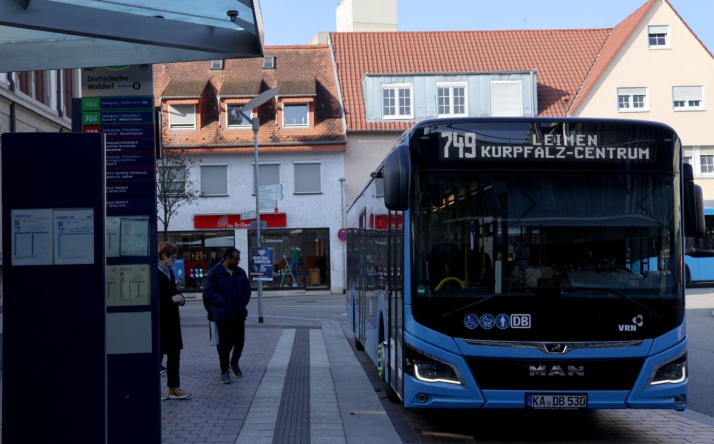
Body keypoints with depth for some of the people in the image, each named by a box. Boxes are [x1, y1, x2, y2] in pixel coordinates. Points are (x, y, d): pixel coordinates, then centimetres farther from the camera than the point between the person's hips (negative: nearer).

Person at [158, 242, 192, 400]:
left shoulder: (169, 272, 12)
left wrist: (180, 298, 1)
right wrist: (172, 299, -21)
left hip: (171, 320, 8)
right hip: (159, 321, -8)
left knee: (174, 354, 10)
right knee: (157, 354, 1)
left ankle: (174, 388, 16)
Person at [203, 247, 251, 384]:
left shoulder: (240, 272, 9)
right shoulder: (214, 273, -7)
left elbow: (247, 289, 14)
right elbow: (208, 291, -11)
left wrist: (242, 303, -3)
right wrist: (223, 303, -18)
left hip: (238, 314, 5)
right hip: (222, 315, -5)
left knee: (239, 340, 10)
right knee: (224, 342, -3)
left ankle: (234, 363, 35)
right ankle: (224, 371, 7)